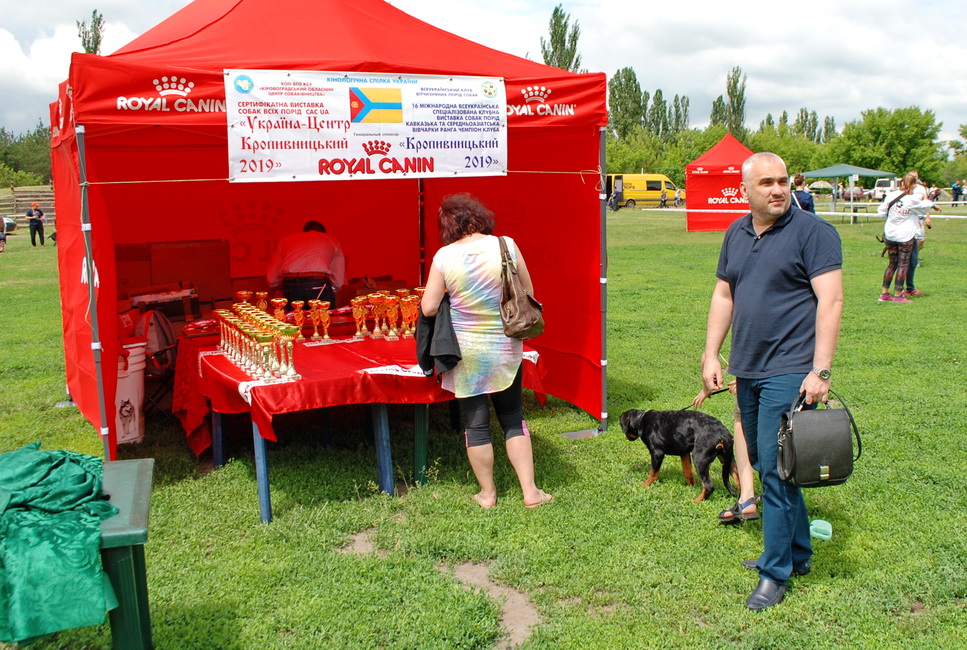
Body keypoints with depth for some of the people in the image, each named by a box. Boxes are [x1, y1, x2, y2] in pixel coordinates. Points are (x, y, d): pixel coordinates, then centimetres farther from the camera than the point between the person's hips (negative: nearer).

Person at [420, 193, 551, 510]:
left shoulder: (444, 256, -12)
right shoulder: (507, 246, -7)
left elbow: (428, 308, -10)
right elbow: (528, 294, 1)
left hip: (466, 350, -2)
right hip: (505, 346, 2)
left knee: (476, 424, 11)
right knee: (512, 419, 15)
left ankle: (487, 493, 21)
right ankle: (530, 491, 16)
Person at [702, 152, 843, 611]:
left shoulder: (812, 231, -9)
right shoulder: (736, 234, 11)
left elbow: (830, 300, -14)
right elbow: (723, 296, 16)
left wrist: (821, 370, -19)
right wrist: (711, 355, 10)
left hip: (790, 373, -7)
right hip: (747, 371, 7)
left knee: (776, 469, -5)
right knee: (763, 464, 15)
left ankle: (775, 573, 10)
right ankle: (798, 553, 33)